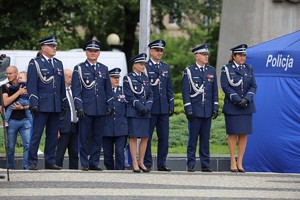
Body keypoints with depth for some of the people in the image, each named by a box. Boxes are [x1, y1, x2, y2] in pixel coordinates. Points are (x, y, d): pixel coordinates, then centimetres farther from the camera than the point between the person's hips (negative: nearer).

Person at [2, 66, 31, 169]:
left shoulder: (24, 86, 9)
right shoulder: (5, 87, 6)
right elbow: (5, 102, -8)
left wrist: (23, 107, -11)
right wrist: (19, 92, -12)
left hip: (25, 119, 1)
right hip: (11, 120, -1)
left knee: (28, 145, -9)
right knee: (10, 147, 3)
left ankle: (26, 167, -8)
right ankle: (10, 168, 12)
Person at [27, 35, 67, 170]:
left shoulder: (58, 64, 17)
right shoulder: (35, 63, 0)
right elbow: (31, 85, -7)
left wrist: (64, 104, 14)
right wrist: (34, 103, -15)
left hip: (56, 106, 6)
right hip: (42, 105, -6)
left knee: (53, 135, 7)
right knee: (36, 135, -6)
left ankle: (50, 161, 13)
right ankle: (32, 162, -4)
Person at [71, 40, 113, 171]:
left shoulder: (104, 69, 14)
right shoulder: (79, 69, 3)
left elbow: (108, 90, 16)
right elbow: (76, 90, -3)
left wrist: (109, 106, 8)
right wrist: (79, 107, -11)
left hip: (101, 110, 4)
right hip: (86, 109, -4)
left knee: (98, 137, 4)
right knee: (84, 137, -2)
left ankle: (94, 162, 10)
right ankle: (84, 163, 3)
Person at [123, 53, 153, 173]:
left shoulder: (145, 78, 15)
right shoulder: (128, 78, -2)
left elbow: (150, 95, 13)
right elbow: (129, 96, -9)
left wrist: (147, 107, -4)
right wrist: (140, 107, -14)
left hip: (145, 112, 5)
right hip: (133, 112, -5)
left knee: (145, 138, 3)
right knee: (134, 137, -5)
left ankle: (141, 162, 12)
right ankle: (135, 163, -2)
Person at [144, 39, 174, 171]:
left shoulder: (165, 67, 16)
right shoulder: (144, 67, -1)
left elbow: (169, 89, 17)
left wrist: (171, 105, 9)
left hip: (163, 109, 5)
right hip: (150, 109, -5)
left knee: (164, 137, 4)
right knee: (147, 137, -1)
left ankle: (162, 164, 9)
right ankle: (147, 164, 4)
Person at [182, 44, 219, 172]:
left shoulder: (211, 71, 12)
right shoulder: (189, 71, 0)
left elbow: (215, 91, 13)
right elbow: (185, 91, -4)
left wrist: (215, 108, 6)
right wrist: (188, 109, -10)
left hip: (207, 111, 4)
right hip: (195, 111, -4)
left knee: (205, 139, 5)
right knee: (193, 138, -2)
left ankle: (205, 164, 8)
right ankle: (190, 164, 2)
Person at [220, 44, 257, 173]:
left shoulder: (249, 69, 10)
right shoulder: (226, 69, 0)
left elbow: (253, 86, 6)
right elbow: (225, 86, -8)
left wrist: (246, 99, -11)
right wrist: (237, 100, -16)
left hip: (247, 107, 3)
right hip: (232, 107, -3)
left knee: (244, 134, 2)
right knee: (233, 134, -2)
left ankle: (240, 162, 6)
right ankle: (233, 162, 3)